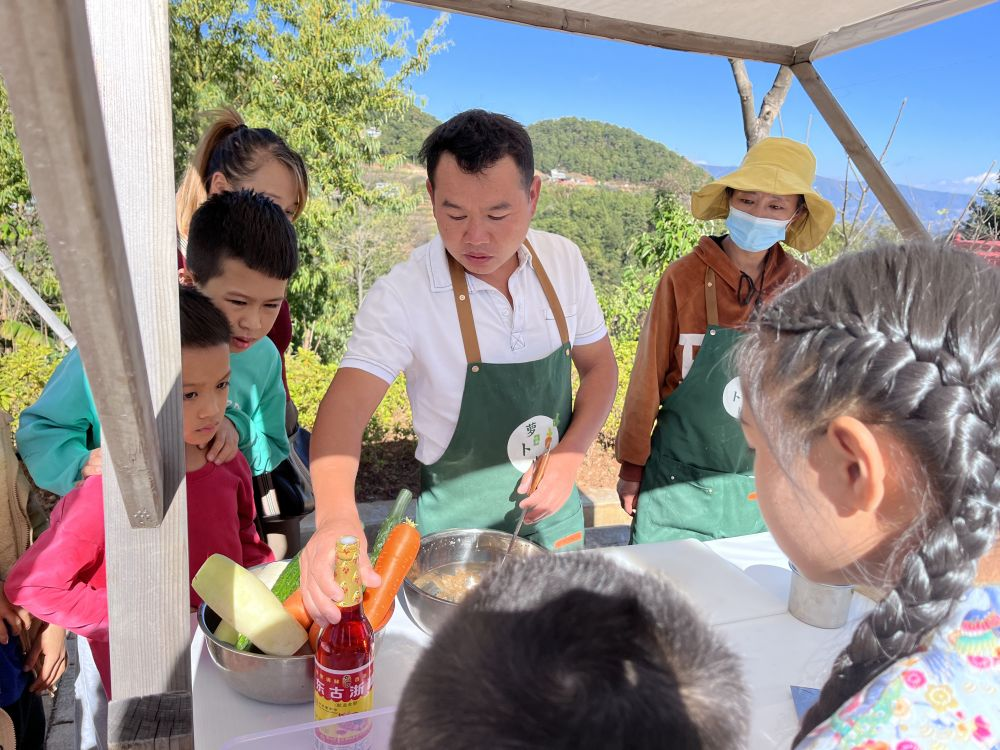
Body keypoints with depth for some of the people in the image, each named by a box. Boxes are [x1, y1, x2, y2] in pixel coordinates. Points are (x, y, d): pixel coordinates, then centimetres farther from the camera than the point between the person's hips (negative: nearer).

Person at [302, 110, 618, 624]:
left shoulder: (562, 261, -9)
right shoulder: (402, 294, -23)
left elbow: (599, 367, 1)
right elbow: (347, 405, -32)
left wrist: (570, 455, -14)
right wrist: (336, 515, -50)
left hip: (553, 505, 4)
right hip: (457, 517, -4)